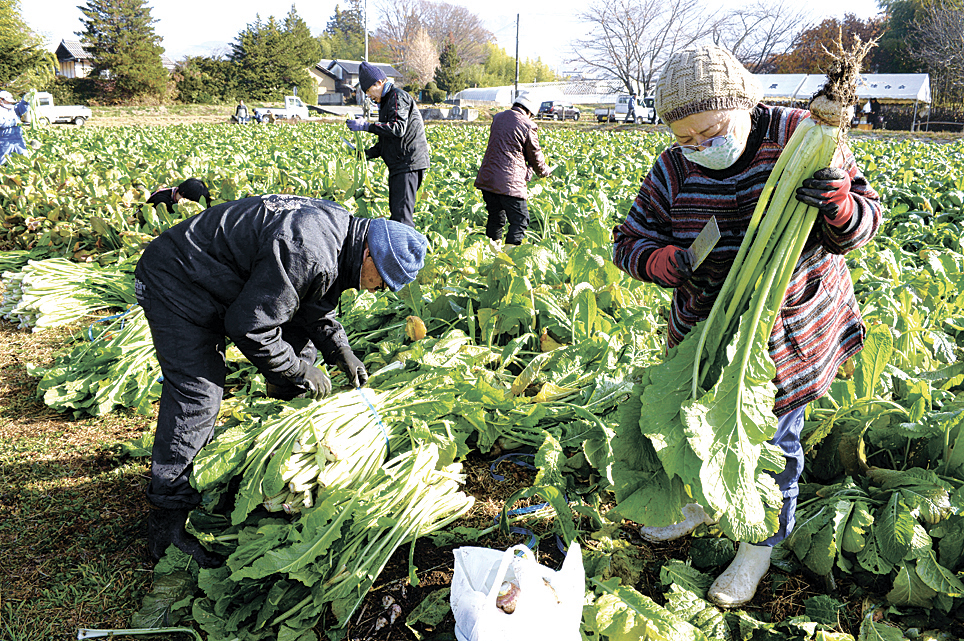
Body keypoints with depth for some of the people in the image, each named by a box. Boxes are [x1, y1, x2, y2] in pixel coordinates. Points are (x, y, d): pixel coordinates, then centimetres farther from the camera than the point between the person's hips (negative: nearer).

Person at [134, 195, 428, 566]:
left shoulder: (342, 229, -3)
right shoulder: (306, 255, -34)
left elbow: (313, 303, 13)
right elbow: (248, 327, -29)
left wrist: (340, 350, 4)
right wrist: (300, 372, -17)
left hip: (231, 283, 10)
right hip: (177, 286, -10)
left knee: (300, 343, 13)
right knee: (197, 397, -15)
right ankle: (168, 519, -3)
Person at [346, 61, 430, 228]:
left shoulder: (398, 97, -9)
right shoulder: (386, 101, 24)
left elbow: (398, 128, -24)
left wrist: (366, 126, -21)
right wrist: (368, 153, 13)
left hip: (408, 164, -11)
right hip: (398, 165, 11)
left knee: (402, 214, -16)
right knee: (395, 212, 13)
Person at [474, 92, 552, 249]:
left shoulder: (498, 118, 12)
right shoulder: (528, 125, -7)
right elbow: (535, 156, 2)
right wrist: (544, 171, 23)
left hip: (487, 178, 7)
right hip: (509, 182, -7)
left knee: (495, 217, 20)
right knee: (520, 220, 1)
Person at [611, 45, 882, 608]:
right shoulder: (673, 171, -12)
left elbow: (863, 222, -14)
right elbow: (630, 244, -9)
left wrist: (835, 201, -38)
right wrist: (678, 264, -29)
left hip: (793, 325, -3)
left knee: (771, 440, 8)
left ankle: (761, 545, 32)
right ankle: (705, 502, 49)